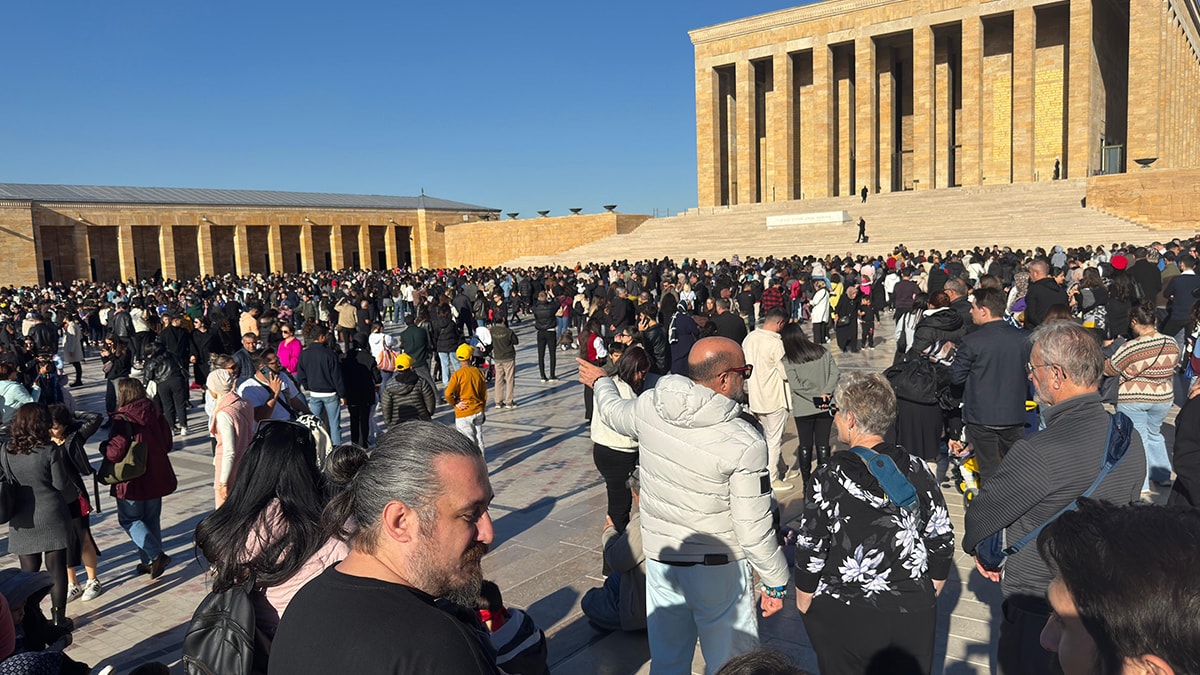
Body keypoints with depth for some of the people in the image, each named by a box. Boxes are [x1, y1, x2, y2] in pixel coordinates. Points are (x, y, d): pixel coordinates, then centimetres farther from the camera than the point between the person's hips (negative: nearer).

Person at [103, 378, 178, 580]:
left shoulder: (123, 419, -19)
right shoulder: (155, 414, 0)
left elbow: (114, 452, -22)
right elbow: (167, 444, 8)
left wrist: (103, 447, -2)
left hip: (133, 480, -6)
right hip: (156, 477, 6)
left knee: (129, 519, 8)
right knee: (151, 519, 17)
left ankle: (156, 556, -5)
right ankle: (150, 561, 24)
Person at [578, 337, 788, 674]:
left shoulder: (650, 405, -9)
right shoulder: (745, 443, -23)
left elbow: (613, 411, 15)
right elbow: (754, 530, -19)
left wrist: (601, 381, 37)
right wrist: (776, 582, -3)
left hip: (659, 557, 5)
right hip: (717, 569, -5)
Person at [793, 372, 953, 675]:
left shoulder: (828, 478, -17)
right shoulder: (917, 471, -6)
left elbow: (810, 554, -13)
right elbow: (942, 543, 2)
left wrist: (804, 606, 3)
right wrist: (926, 599, 16)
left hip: (843, 618, -3)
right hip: (914, 616, 3)